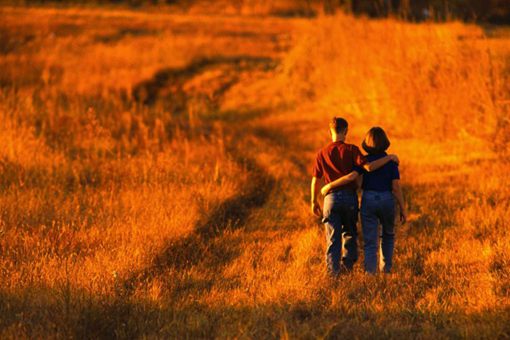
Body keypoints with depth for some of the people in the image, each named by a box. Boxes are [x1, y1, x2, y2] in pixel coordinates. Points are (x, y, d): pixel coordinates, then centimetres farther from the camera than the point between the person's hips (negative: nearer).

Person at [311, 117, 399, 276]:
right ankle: (347, 262, 6)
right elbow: (369, 167, -17)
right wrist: (389, 157, -6)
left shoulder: (322, 153, 2)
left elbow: (315, 180, 4)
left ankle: (333, 272, -6)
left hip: (331, 198, 1)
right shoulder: (351, 150, -5)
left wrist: (314, 202, 16)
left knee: (333, 237, 3)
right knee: (349, 233, 19)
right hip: (350, 196, -1)